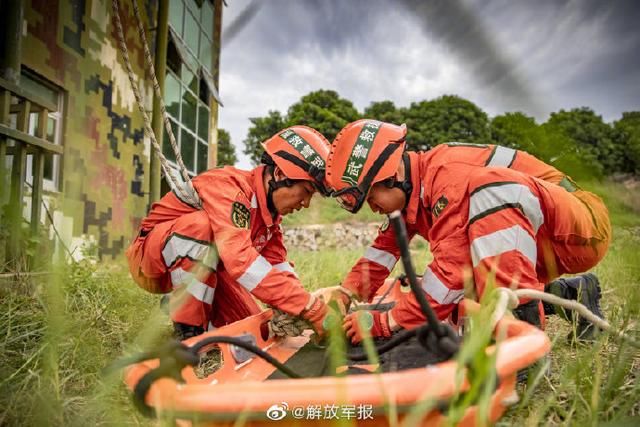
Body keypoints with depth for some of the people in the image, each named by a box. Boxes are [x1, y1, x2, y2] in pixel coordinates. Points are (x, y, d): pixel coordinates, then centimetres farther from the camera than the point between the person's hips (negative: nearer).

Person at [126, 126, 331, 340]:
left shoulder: (270, 210, -5)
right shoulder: (227, 185, -31)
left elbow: (279, 266, -4)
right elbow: (241, 260, -45)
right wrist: (311, 308, -46)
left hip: (203, 268, 7)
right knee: (202, 225, -36)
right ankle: (189, 336, -23)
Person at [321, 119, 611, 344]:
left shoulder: (448, 176, -30)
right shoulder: (410, 188, 0)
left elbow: (452, 270, -33)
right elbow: (387, 244, 2)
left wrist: (384, 322, -28)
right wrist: (347, 291, -11)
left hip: (581, 226, -9)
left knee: (488, 193, -35)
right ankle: (574, 294, 25)